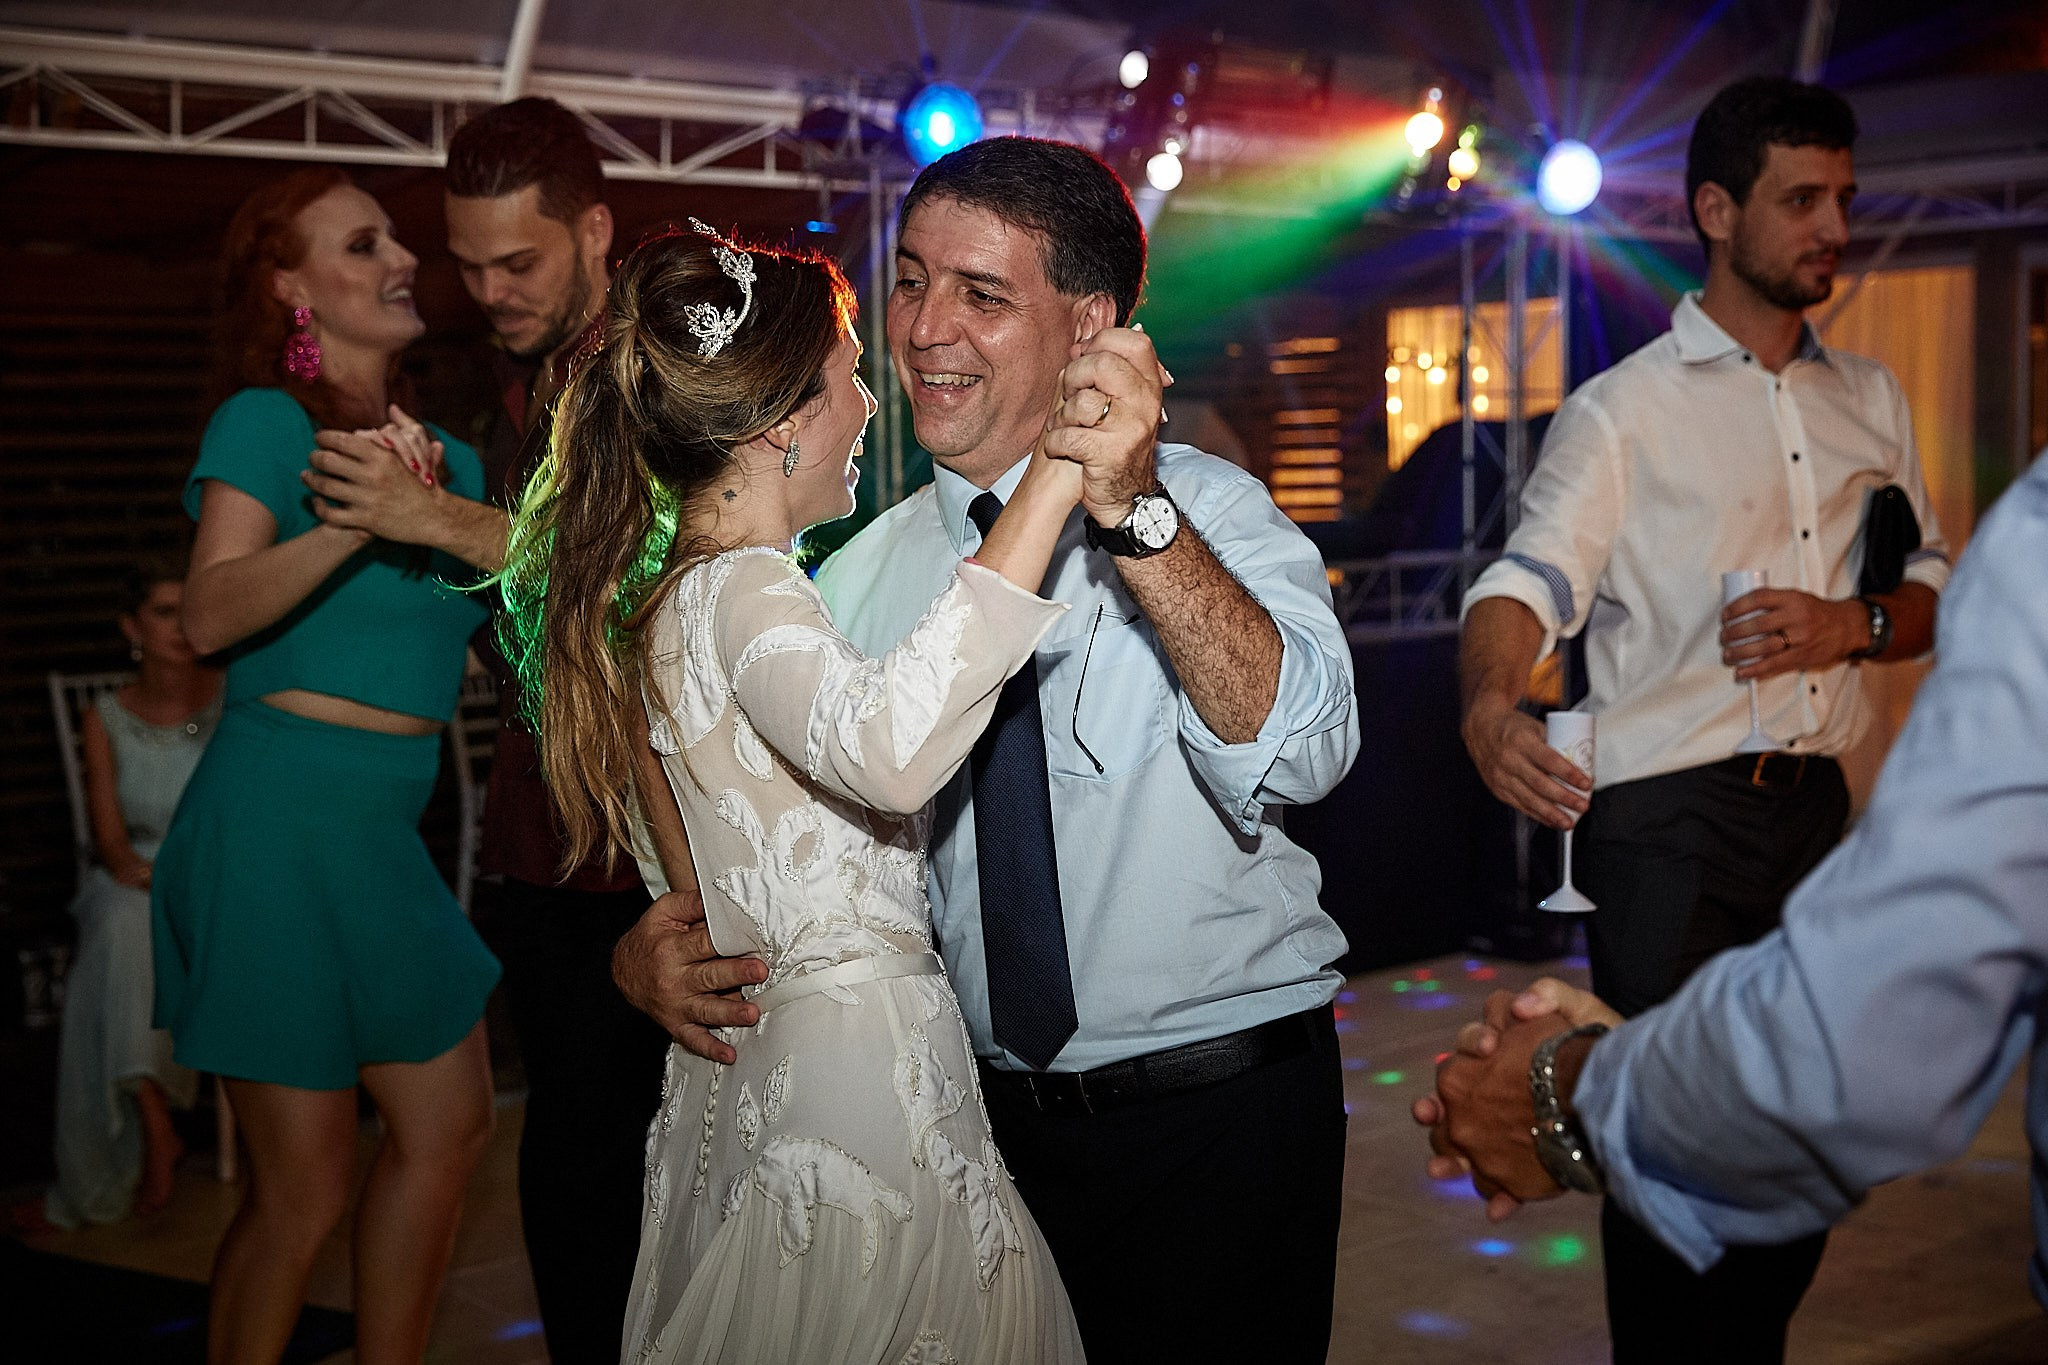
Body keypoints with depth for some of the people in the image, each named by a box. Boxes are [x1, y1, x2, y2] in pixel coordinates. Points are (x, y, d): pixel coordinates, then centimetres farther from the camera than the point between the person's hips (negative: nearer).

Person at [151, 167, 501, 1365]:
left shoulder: (442, 446, 15)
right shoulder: (266, 421, -6)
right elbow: (213, 613, -20)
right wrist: (355, 519, -29)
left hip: (386, 830, 8)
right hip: (284, 813, -8)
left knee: (449, 1126, 11)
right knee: (306, 1183, -4)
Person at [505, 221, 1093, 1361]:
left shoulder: (665, 595, 13)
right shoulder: (746, 594, -18)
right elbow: (888, 748, -40)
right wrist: (1051, 485, -38)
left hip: (742, 1065, 10)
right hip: (858, 1081, -10)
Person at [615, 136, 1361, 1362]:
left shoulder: (1210, 510, -12)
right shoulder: (869, 572, 2)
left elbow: (1293, 753, -29)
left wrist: (1133, 512, -39)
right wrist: (654, 946, -11)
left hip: (1221, 1111, -4)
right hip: (992, 1112, 4)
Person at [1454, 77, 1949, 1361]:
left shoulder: (1871, 400, 13)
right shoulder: (1623, 409, -6)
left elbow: (1934, 589, 17)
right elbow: (1530, 579, -20)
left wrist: (1852, 623, -7)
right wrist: (1490, 701, -42)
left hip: (1817, 807, 6)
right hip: (1669, 819, -5)